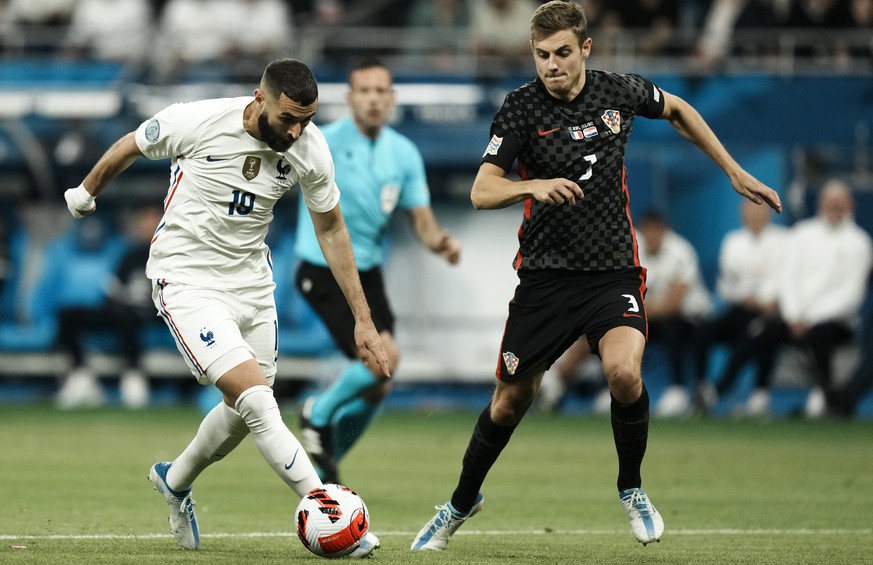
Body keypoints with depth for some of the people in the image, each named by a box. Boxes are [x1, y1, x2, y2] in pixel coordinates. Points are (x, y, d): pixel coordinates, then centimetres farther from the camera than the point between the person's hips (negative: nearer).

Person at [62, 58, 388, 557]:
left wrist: (364, 319, 3)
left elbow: (331, 230, 4)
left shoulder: (311, 149, -11)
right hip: (186, 278, -6)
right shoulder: (196, 122, -23)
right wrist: (87, 192, 17)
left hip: (251, 281, 6)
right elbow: (129, 148, -1)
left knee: (249, 411, 13)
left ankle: (176, 480, 42)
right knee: (256, 399, -19)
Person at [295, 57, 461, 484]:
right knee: (384, 357, -22)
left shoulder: (404, 153, 2)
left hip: (368, 273, 6)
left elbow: (421, 220, 4)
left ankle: (324, 463, 28)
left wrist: (439, 242, -17)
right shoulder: (325, 144, -14)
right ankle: (320, 414, 5)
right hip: (323, 272, -6)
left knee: (377, 387, 4)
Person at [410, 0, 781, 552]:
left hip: (614, 272, 0)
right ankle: (462, 502, 32)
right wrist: (534, 186, -38)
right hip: (546, 274, 0)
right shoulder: (522, 107, -10)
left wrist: (734, 171, 19)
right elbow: (482, 191, -17)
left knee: (624, 372, -26)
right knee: (510, 402, 6)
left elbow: (677, 109, 19)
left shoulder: (621, 92, -4)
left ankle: (632, 488, 0)